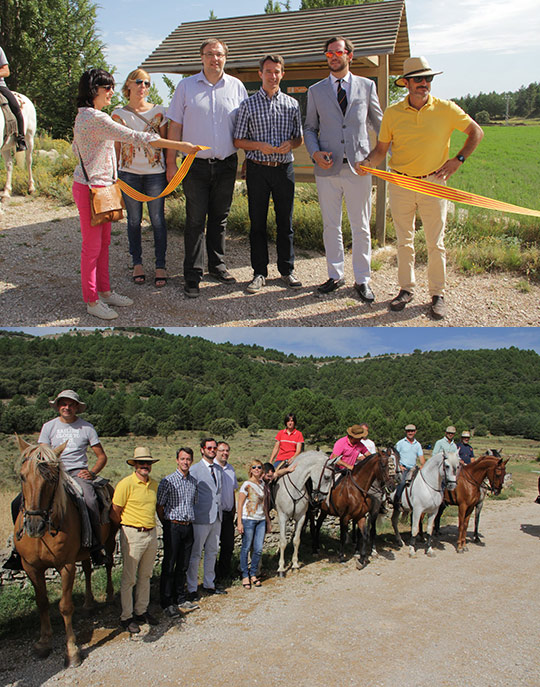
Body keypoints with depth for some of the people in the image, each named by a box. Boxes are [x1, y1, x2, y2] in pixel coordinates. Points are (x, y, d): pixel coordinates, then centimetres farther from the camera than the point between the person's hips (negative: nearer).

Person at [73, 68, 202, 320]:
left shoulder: (84, 115, 12)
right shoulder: (96, 118, -21)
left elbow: (76, 147, 23)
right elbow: (136, 137, -25)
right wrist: (180, 146, -25)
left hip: (100, 185, 10)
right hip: (90, 188, -10)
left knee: (103, 242, 15)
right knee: (92, 246, -2)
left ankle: (104, 292, 26)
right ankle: (91, 301, 8)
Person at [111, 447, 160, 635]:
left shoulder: (154, 484, 8)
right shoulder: (126, 484, -12)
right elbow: (114, 512, -9)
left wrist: (150, 526, 15)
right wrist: (126, 527, 2)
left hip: (151, 534, 6)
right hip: (133, 535, -6)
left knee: (145, 576, 16)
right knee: (129, 578, 3)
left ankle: (141, 611, 29)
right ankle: (126, 617, 15)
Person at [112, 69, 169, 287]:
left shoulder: (158, 111, 3)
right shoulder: (119, 114, 3)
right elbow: (116, 146, 7)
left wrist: (169, 169, 3)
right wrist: (115, 174, 5)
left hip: (155, 172, 0)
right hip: (129, 173, 1)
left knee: (158, 220, 1)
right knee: (134, 220, 8)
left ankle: (160, 266, 9)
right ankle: (137, 263, 19)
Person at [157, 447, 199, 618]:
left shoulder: (194, 482, 10)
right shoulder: (168, 481, -7)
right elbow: (159, 506, -4)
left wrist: (190, 522, 14)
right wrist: (168, 525, -1)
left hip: (188, 527, 5)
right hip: (173, 527, -5)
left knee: (183, 566, 13)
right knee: (169, 566, 1)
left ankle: (181, 599, 23)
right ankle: (167, 603, 9)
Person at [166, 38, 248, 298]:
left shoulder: (236, 86, 7)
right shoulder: (186, 86, 4)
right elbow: (175, 126, 3)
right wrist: (171, 162, -3)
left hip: (226, 164, 2)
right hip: (196, 164, -2)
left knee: (220, 218, 11)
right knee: (195, 220, -2)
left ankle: (217, 264, 24)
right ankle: (192, 274, 4)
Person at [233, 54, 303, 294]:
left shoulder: (292, 104, 9)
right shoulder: (248, 104, 4)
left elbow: (299, 138, 14)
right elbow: (238, 140, 3)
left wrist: (290, 144, -9)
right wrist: (259, 145, -14)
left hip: (284, 168, 1)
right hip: (257, 169, -1)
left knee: (285, 222, 6)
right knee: (257, 222, 3)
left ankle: (287, 269, 18)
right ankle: (260, 272, 12)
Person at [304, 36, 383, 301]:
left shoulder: (367, 86, 8)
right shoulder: (315, 91, 10)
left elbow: (379, 123, 14)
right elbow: (310, 128, 13)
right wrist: (315, 152, -6)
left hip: (359, 166, -1)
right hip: (328, 168, 1)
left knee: (361, 227, 3)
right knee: (331, 226, 7)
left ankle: (362, 280, 14)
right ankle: (335, 275, 21)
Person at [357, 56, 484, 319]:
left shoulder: (446, 109, -1)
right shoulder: (392, 113, 2)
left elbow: (476, 132, 9)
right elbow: (381, 149, 6)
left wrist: (458, 159, -1)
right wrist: (367, 162, -15)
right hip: (400, 184, 2)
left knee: (435, 243, 3)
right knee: (404, 241, 9)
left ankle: (437, 294, 13)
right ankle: (406, 289, 22)